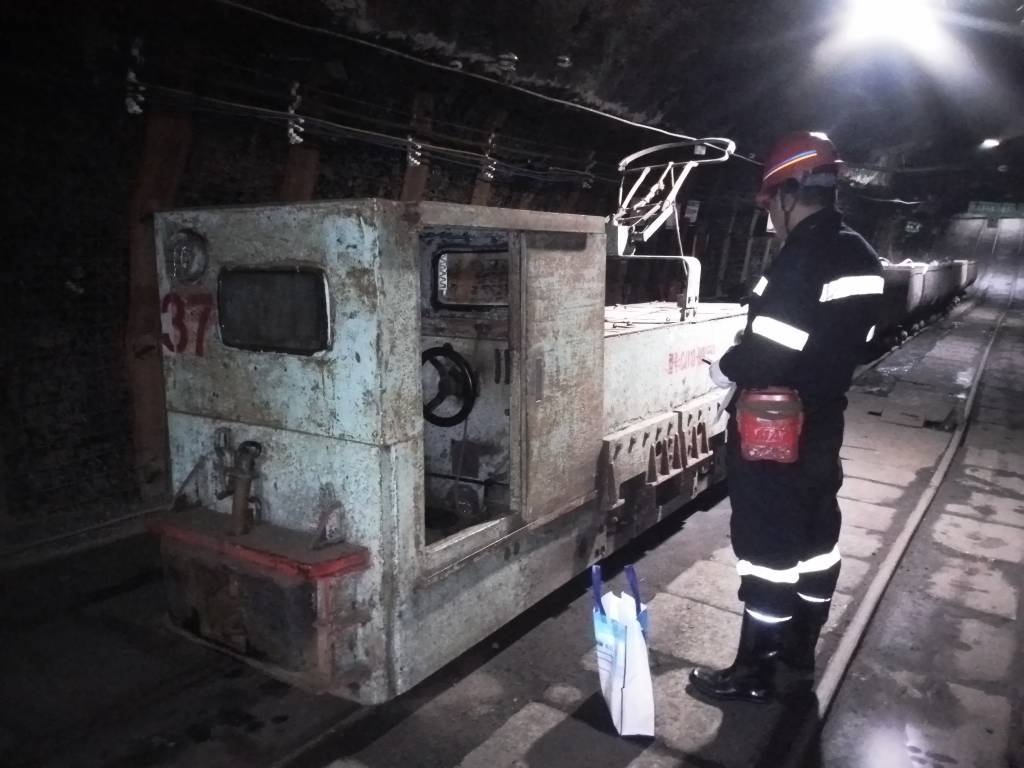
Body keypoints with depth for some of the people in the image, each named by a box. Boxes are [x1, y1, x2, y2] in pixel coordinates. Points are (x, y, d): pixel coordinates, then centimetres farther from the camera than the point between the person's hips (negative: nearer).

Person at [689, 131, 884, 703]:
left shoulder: (804, 260, -23)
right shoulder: (863, 258, 6)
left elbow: (768, 351, -26)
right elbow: (843, 342, 10)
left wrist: (724, 368, -8)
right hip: (822, 421, 9)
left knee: (769, 548, 1)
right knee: (816, 535, 18)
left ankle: (755, 672, 15)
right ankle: (801, 649, 36)